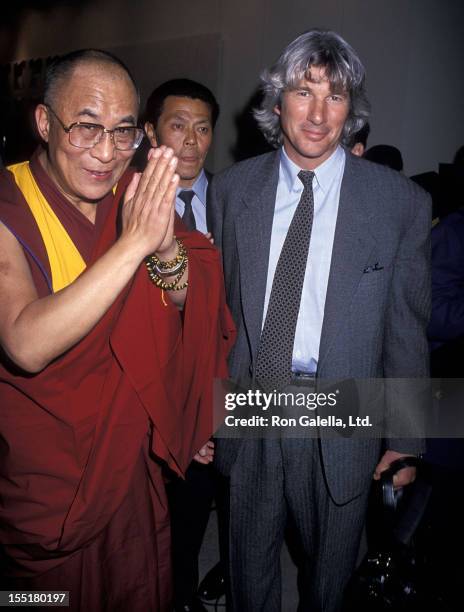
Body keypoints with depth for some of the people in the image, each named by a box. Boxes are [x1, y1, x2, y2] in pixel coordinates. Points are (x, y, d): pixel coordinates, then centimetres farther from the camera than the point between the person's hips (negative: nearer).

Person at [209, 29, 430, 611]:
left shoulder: (401, 202, -8)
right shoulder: (230, 189, -2)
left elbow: (406, 329, -4)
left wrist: (406, 440, 0)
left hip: (342, 423, -1)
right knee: (250, 565, 24)